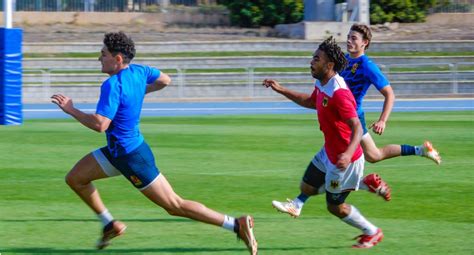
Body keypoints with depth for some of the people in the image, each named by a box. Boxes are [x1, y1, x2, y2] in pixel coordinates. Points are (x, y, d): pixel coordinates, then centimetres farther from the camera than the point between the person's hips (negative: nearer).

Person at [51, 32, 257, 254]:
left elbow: (100, 124, -32)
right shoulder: (138, 71, 0)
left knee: (175, 206, -3)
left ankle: (237, 225, -3)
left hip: (131, 157, -9)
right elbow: (165, 80, 19)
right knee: (75, 178, 12)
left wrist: (71, 110, -21)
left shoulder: (112, 85, -26)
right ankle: (111, 225, 21)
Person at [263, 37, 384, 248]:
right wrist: (281, 90, 21)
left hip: (342, 159, -9)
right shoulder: (321, 85, 0)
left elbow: (357, 127, -34)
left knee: (335, 206, 4)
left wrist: (348, 153, -50)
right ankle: (366, 183, 20)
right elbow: (311, 102, 24)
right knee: (307, 187, 17)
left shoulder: (339, 94, -30)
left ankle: (372, 233, 28)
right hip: (328, 152, 9)